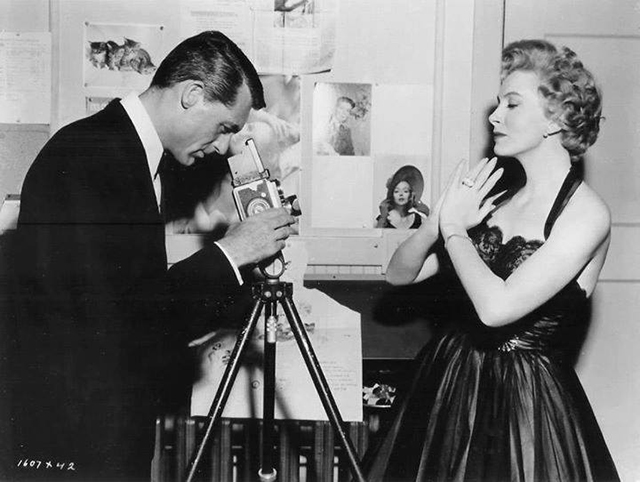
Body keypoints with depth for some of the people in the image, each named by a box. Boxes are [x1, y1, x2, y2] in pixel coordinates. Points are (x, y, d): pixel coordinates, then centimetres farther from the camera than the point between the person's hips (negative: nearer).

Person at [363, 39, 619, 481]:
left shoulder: (586, 213, -15)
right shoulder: (499, 200, 3)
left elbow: (496, 307, -27)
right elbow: (399, 275, 5)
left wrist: (453, 227, -14)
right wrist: (438, 220, -13)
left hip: (525, 401, -6)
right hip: (448, 381, 6)